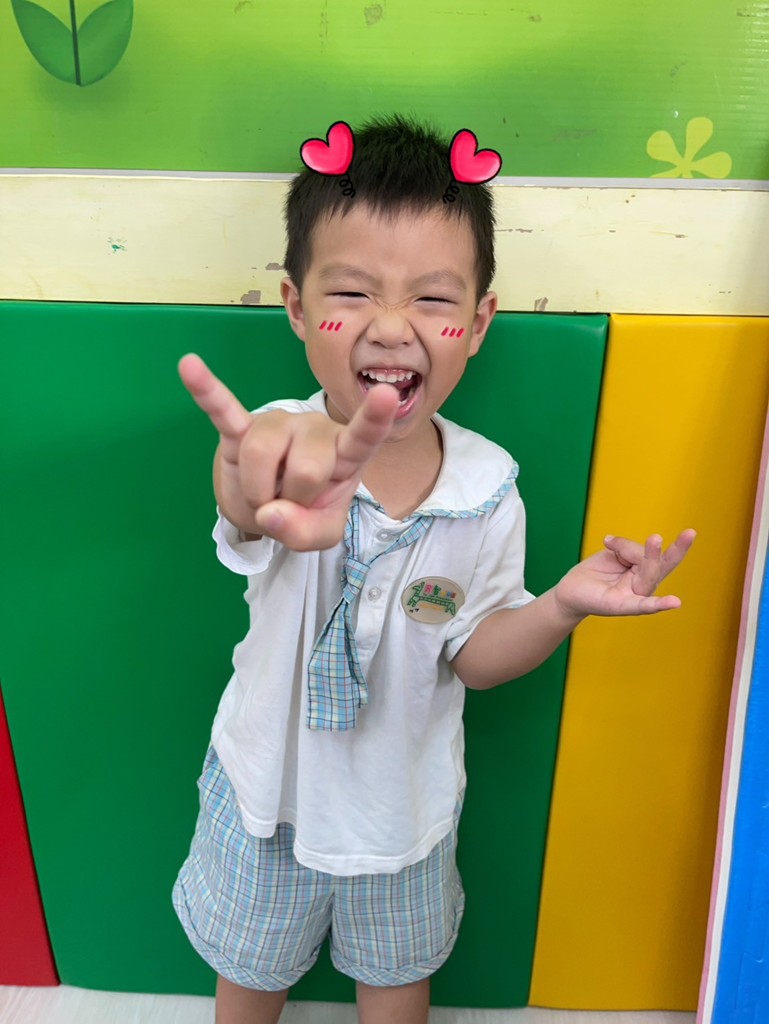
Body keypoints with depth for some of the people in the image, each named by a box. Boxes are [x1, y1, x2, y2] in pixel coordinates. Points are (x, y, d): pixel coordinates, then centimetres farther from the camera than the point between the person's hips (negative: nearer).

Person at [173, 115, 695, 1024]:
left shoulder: (487, 487, -22)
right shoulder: (284, 450, -29)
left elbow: (472, 655, -11)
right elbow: (252, 504, -55)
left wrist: (564, 604, -29)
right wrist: (270, 499, -79)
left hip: (403, 802, 1)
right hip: (271, 786, 0)